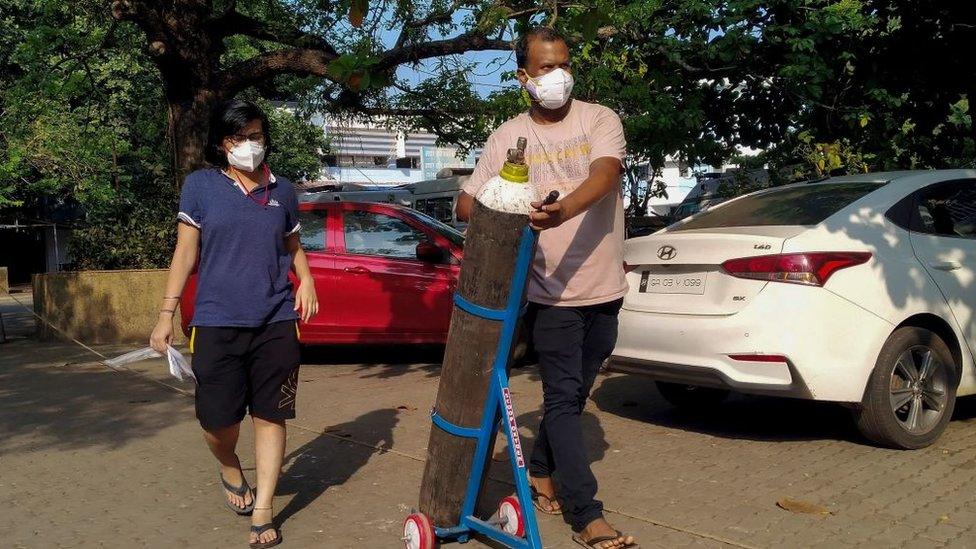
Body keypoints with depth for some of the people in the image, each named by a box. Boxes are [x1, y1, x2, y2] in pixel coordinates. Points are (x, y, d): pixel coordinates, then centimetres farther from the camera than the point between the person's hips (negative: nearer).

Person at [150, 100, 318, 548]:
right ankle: (230, 470, 35)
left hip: (276, 322, 2)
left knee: (270, 416, 4)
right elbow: (186, 252, 3)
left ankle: (262, 513, 16)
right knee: (218, 419, 0)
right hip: (216, 322, -1)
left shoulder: (282, 190, 10)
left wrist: (306, 279, -1)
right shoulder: (200, 185, 3)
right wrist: (167, 314, -1)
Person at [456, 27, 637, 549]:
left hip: (604, 287, 2)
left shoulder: (600, 119, -1)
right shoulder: (507, 137, 1)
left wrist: (564, 210, -41)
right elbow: (465, 202, 2)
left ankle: (540, 472, 38)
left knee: (573, 394, 16)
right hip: (552, 291, -2)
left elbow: (604, 174, -21)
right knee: (563, 398, -4)